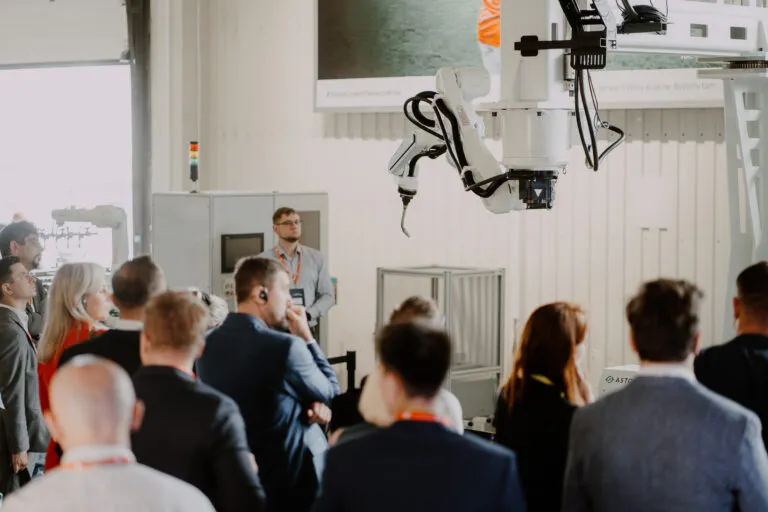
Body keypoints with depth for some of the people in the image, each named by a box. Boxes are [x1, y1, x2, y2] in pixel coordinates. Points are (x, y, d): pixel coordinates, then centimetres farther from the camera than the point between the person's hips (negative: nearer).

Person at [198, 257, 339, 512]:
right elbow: (330, 392, -5)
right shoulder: (286, 347, -23)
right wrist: (306, 337, -2)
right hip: (293, 477, -6)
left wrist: (308, 403, -5)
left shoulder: (207, 345, -1)